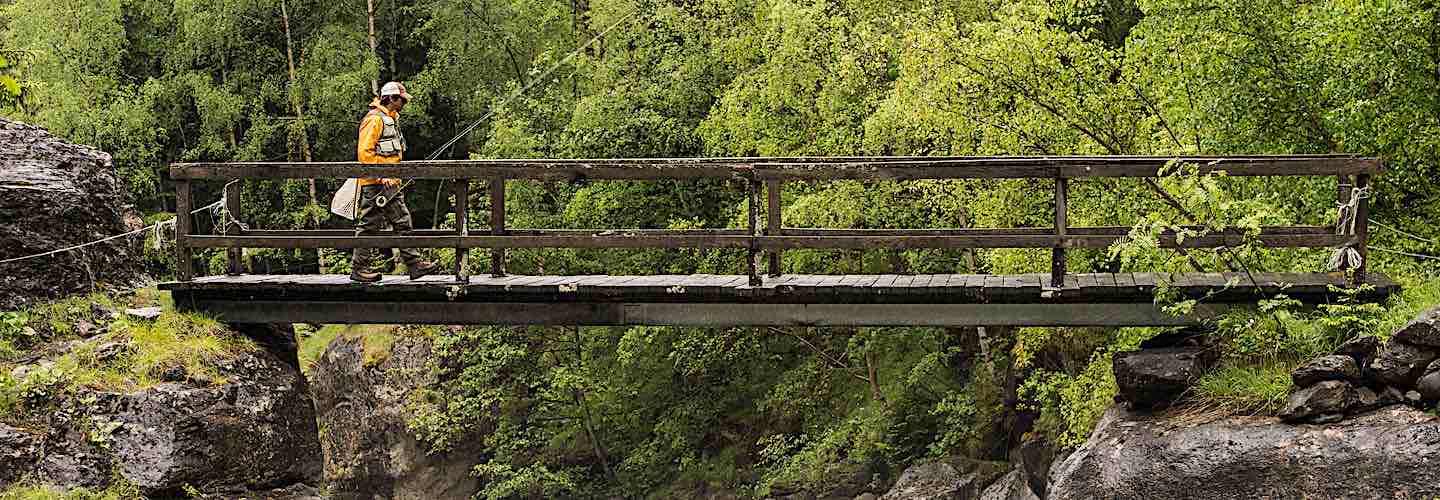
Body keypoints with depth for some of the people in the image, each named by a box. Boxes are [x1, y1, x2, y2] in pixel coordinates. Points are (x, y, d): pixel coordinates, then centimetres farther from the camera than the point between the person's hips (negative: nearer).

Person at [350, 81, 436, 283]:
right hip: (375, 184, -10)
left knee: (403, 223, 7)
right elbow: (364, 152, -20)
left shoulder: (391, 119, 20)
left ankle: (414, 264, 7)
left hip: (390, 184, 10)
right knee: (370, 225, -4)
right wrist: (381, 176, -22)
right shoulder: (375, 119, -12)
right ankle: (358, 268, 2)